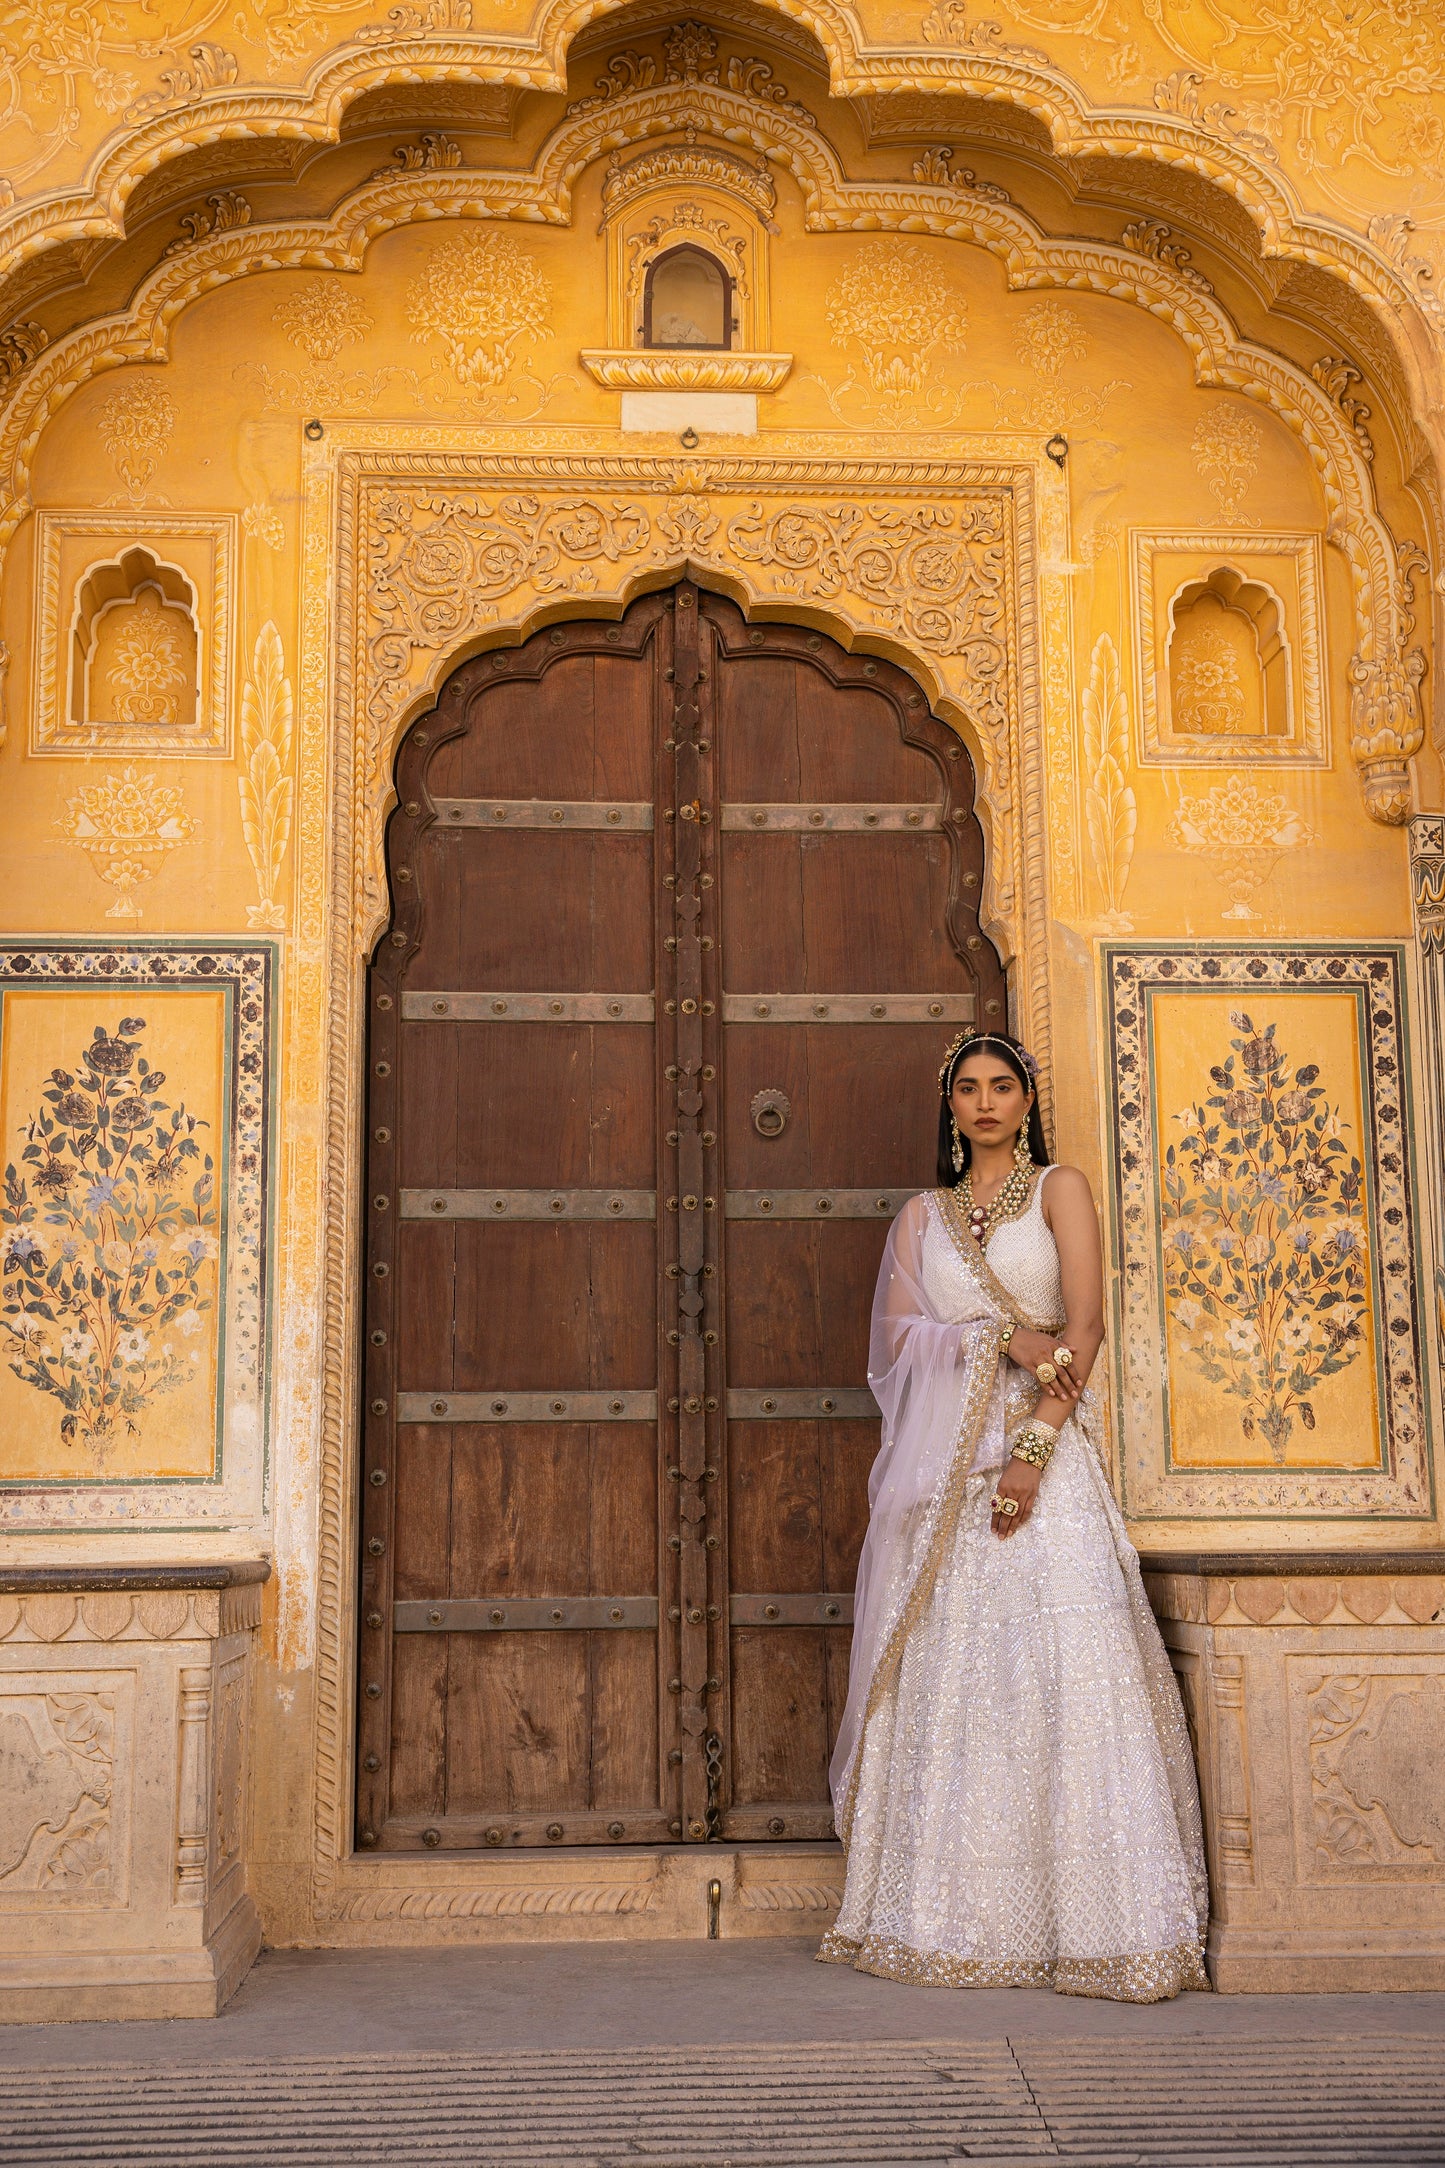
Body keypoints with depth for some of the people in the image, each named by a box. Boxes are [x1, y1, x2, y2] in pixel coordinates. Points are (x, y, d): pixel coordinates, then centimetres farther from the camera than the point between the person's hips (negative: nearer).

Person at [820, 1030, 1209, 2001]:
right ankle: (956, 1921, 5)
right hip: (944, 1459, 3)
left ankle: (1092, 1921, -7)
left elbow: (1086, 1323, -3)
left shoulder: (1060, 1189, 9)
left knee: (1063, 1671, -11)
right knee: (948, 1678, -1)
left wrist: (1033, 1446, -14)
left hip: (1043, 1448, -3)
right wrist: (1005, 1336, -11)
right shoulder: (922, 1216, 18)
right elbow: (895, 1332, 5)